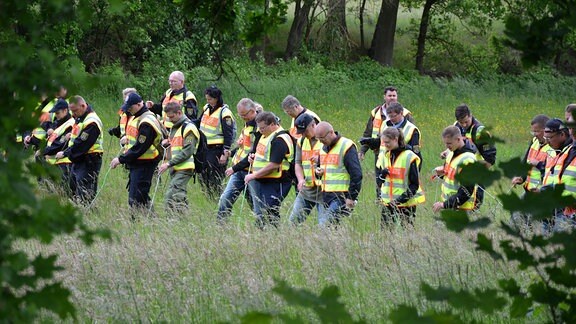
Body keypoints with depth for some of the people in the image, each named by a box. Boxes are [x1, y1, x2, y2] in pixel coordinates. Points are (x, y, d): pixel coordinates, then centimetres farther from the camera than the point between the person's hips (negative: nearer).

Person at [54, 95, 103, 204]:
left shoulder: (91, 122, -19)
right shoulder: (79, 118, 13)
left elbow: (81, 144, -22)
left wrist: (65, 153, -16)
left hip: (88, 162, -10)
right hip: (78, 161, 10)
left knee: (85, 196, -11)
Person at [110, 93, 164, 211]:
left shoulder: (146, 122, -20)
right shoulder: (136, 117, 13)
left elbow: (139, 148, -22)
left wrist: (121, 159, -18)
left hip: (144, 165, -10)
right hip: (135, 164, 10)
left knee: (137, 198, -12)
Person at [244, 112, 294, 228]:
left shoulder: (279, 140, -19)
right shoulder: (266, 135, 14)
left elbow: (273, 165, -23)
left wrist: (254, 176, -18)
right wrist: (255, 157, 8)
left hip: (274, 184, -10)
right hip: (262, 182, 10)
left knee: (270, 215, -11)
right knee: (260, 214, 11)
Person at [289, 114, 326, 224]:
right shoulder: (301, 141, 12)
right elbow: (298, 163, 12)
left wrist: (320, 160, -29)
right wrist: (301, 179, -8)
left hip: (323, 189, -6)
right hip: (306, 189, 6)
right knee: (293, 220, 6)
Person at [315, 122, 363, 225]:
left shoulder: (346, 147, -10)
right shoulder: (324, 148, 15)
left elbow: (356, 175, -14)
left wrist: (351, 198, -16)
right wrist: (318, 172, 6)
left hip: (341, 197, -8)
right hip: (326, 196, 8)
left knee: (324, 222, -21)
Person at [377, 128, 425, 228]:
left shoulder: (409, 157, -9)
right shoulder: (384, 156, 9)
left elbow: (415, 184, -8)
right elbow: (379, 181, 15)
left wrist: (403, 198, -19)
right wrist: (382, 174, -8)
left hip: (406, 203, -5)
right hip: (387, 202, 5)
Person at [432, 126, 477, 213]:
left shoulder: (468, 159, -22)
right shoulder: (452, 151, 4)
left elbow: (466, 191, -24)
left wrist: (444, 205, -24)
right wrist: (442, 171, -2)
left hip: (460, 207, -9)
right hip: (448, 203, 9)